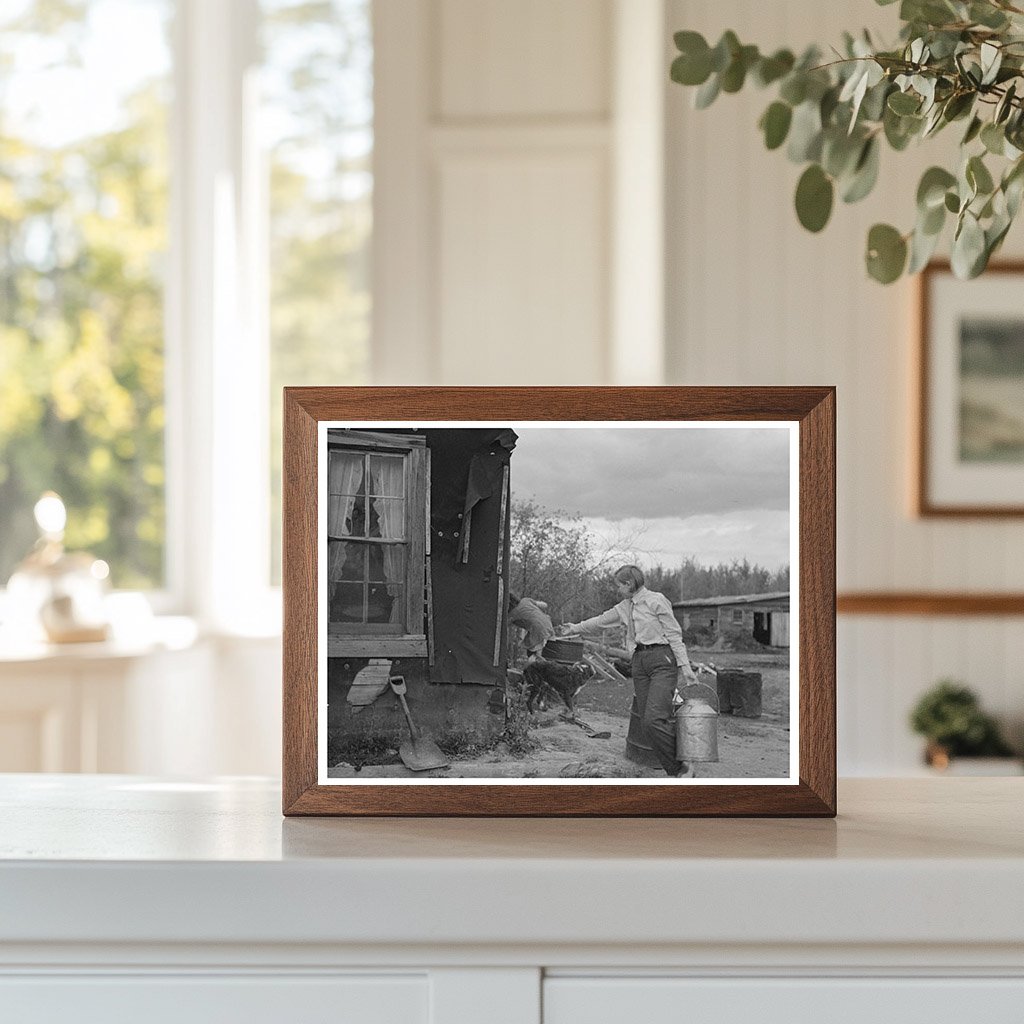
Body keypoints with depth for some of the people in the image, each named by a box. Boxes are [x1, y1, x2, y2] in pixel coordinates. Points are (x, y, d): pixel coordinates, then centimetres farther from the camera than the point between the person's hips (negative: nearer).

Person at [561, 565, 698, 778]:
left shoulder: (656, 600, -5)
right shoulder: (624, 608, 16)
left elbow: (674, 634, -7)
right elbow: (601, 621, 31)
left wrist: (684, 666, -11)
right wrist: (576, 628, 40)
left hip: (662, 659, -7)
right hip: (639, 663, 7)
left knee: (653, 719, -20)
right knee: (648, 722, -2)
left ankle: (683, 768, -9)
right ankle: (676, 773, 2)